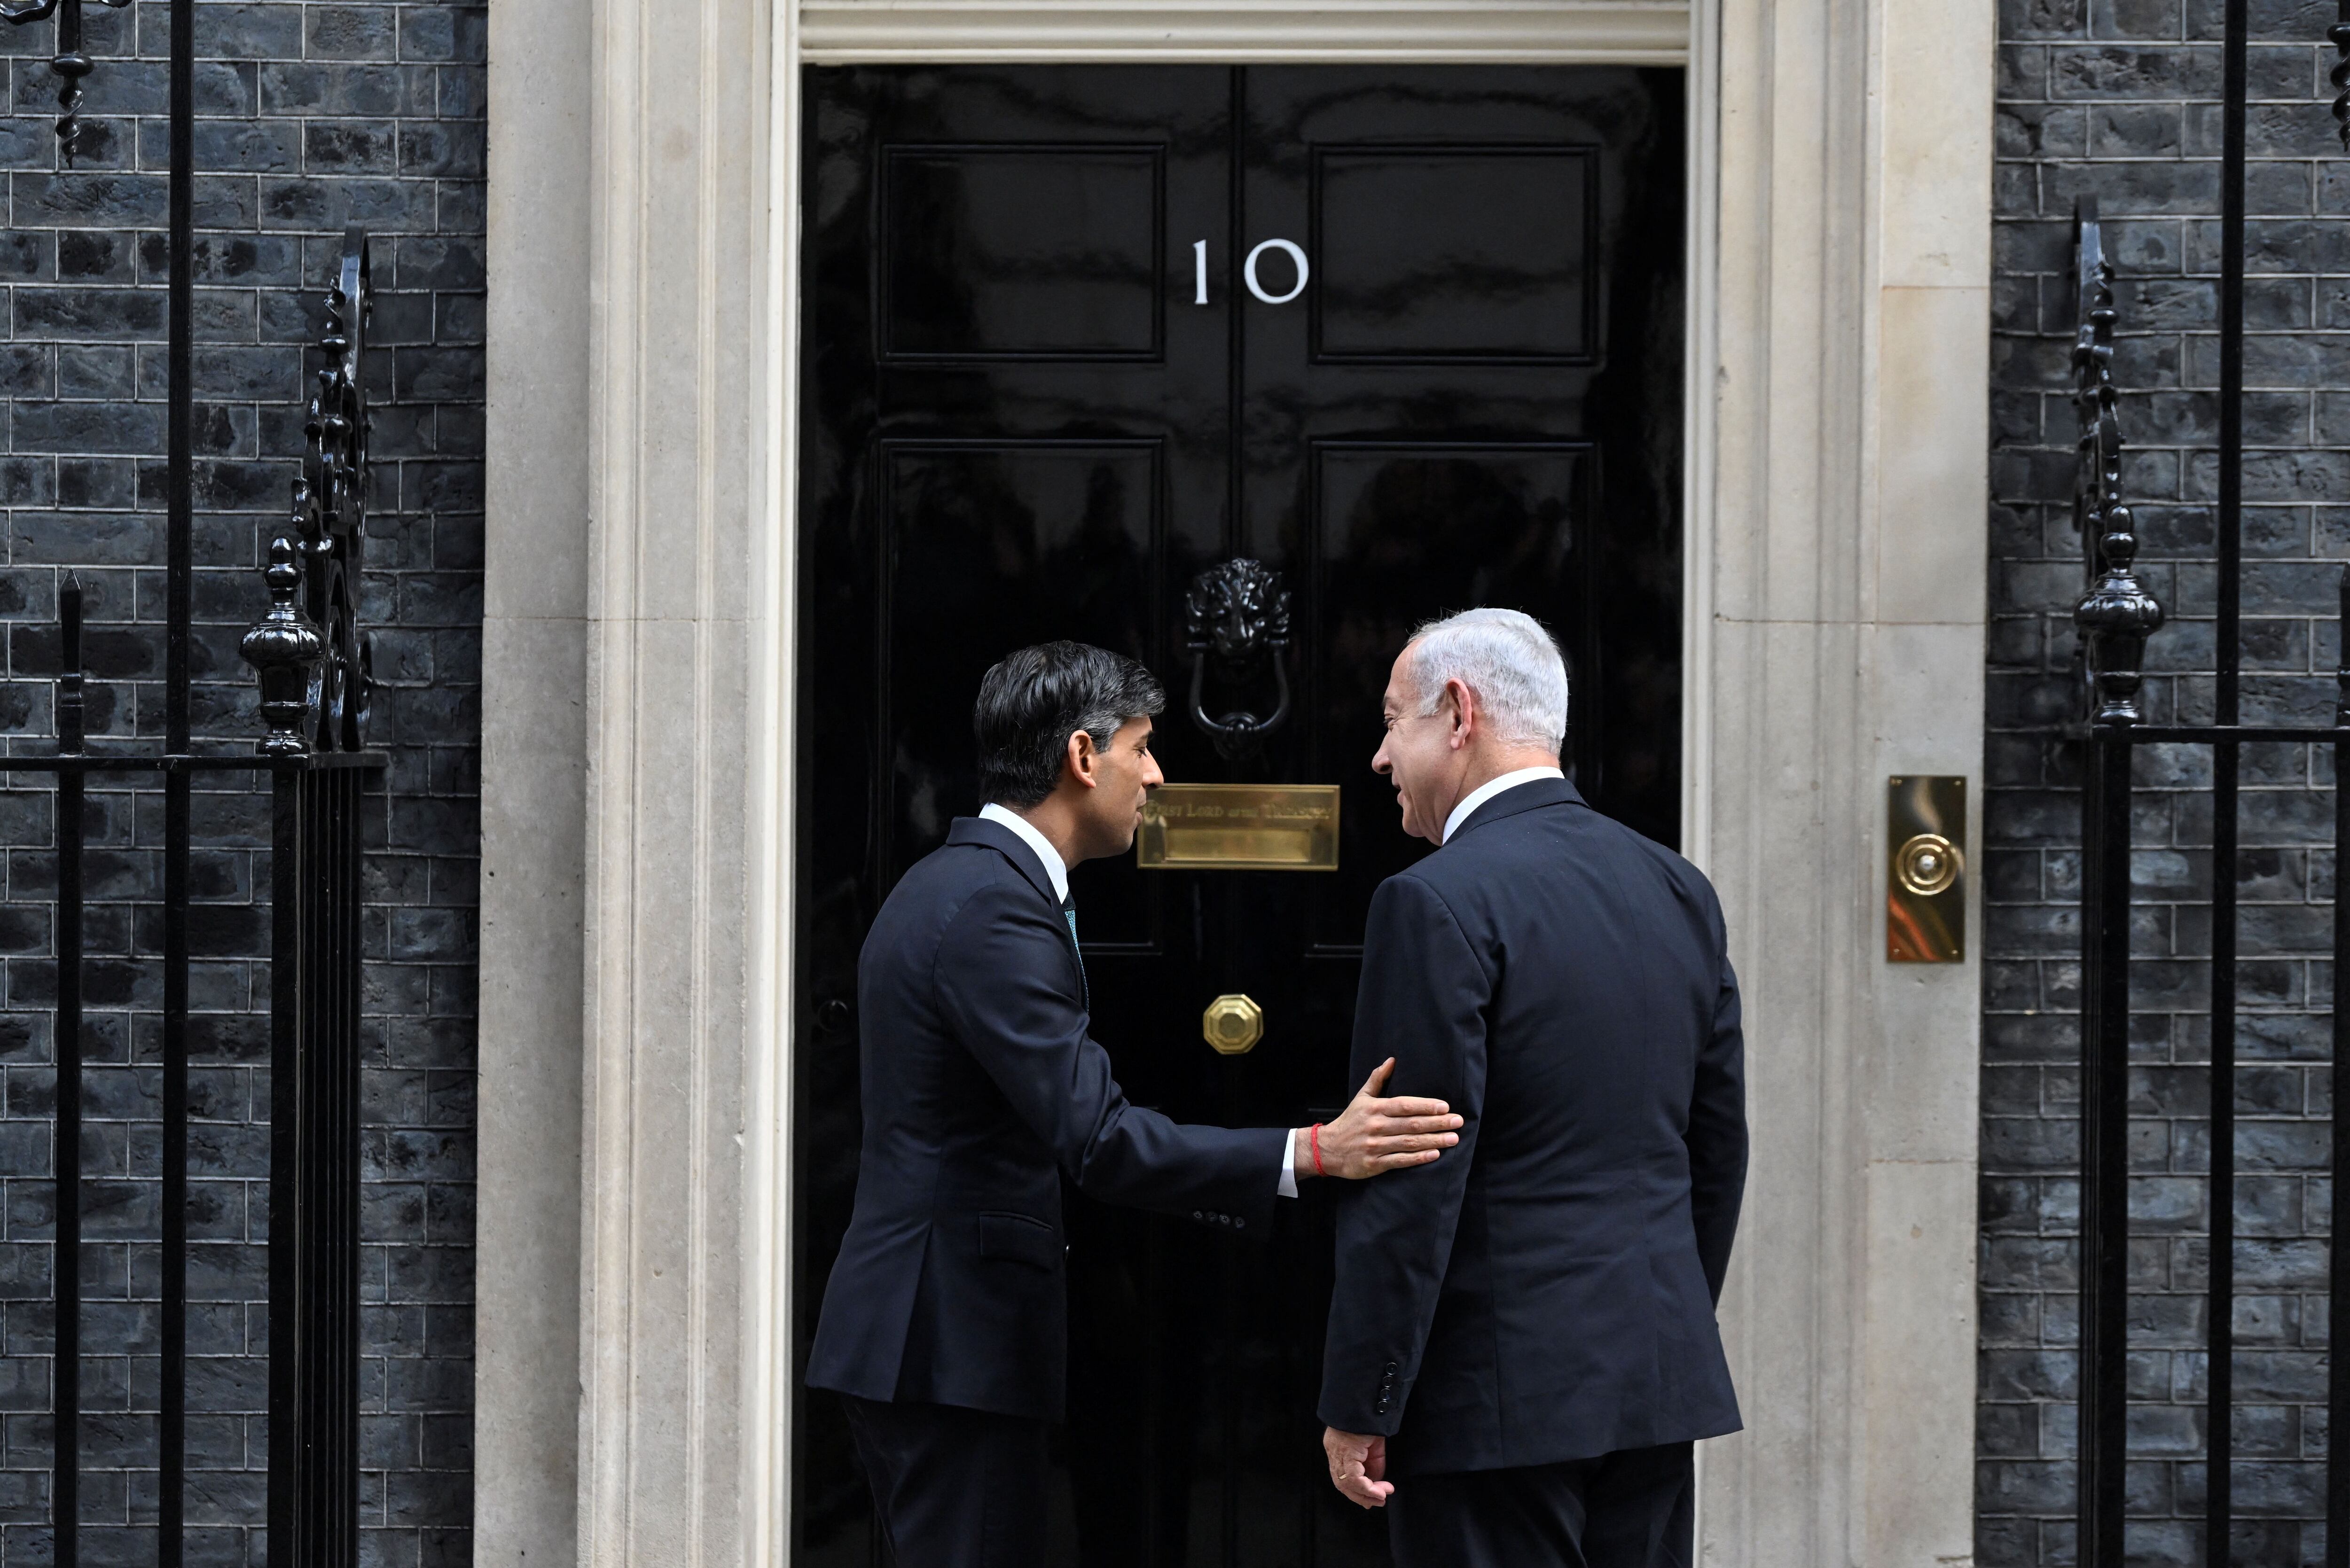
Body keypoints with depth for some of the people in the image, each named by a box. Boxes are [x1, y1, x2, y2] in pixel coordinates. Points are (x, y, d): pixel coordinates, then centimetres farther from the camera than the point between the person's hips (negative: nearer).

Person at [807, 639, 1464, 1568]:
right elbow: (1095, 1136, -26)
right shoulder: (996, 908, -18)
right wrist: (1313, 1153, -31)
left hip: (921, 1332, 11)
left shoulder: (947, 886, 16)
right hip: (952, 1346, -11)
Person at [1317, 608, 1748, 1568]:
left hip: (1499, 1385, -7)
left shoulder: (1439, 903, -13)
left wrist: (1358, 1407, -10)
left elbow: (1413, 1179, -16)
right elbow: (1719, 1146, 14)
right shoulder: (1678, 891, 10)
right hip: (1658, 1379, 7)